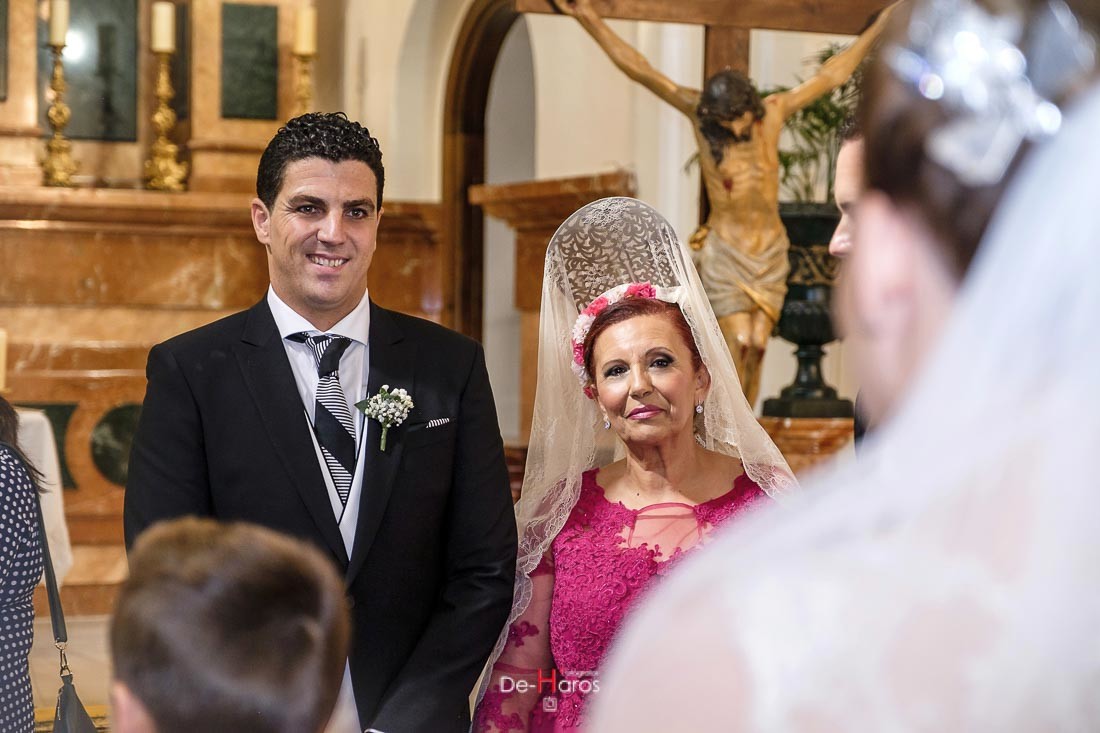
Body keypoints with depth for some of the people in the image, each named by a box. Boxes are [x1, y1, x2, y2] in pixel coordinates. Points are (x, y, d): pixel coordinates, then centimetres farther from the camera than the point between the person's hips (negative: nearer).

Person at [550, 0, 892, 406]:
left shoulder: (773, 111, -3)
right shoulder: (699, 112, -10)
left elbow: (832, 75, 9)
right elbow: (638, 69, -14)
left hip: (771, 251, 3)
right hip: (726, 253, -3)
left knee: (757, 346, 0)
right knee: (738, 347, -9)